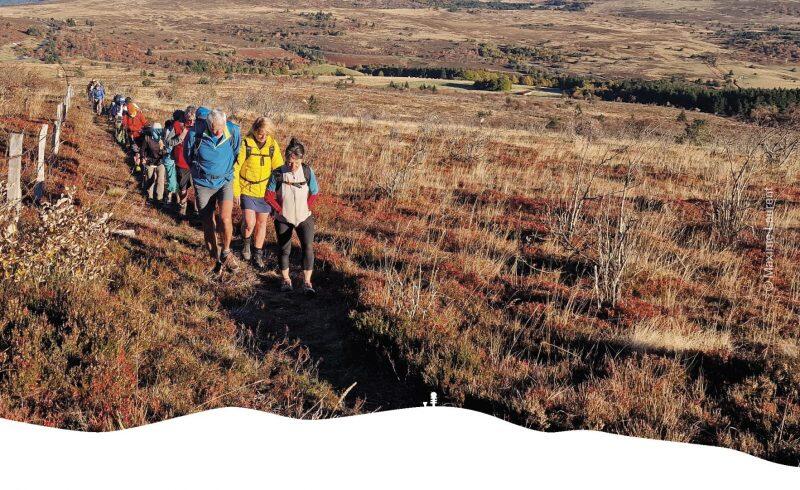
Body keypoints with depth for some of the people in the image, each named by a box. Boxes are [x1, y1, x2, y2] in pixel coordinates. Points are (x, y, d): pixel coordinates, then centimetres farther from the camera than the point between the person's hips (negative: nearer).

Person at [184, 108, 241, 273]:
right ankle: (216, 258, 25)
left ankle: (226, 253, 2)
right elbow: (188, 155, 3)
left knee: (225, 218, -20)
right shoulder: (195, 134, -19)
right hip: (203, 184, 0)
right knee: (208, 224, 7)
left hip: (225, 181, 0)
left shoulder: (233, 132, -15)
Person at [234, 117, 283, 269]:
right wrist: (236, 191, -7)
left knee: (262, 222, 11)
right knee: (249, 222, -10)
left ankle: (258, 253, 28)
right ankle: (246, 243, 23)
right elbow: (235, 168, -8)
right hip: (247, 189, -3)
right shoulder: (246, 143, -13)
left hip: (265, 190, 3)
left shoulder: (272, 144, -5)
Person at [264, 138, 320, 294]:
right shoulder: (278, 174, -15)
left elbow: (315, 193, -1)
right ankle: (286, 279, 28)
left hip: (304, 217, 0)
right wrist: (279, 209, -9)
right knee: (284, 249, 11)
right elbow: (268, 195, -7)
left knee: (308, 247, -13)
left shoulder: (308, 171, -12)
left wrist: (307, 208, -6)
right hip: (283, 219, 0)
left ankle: (307, 282, -6)